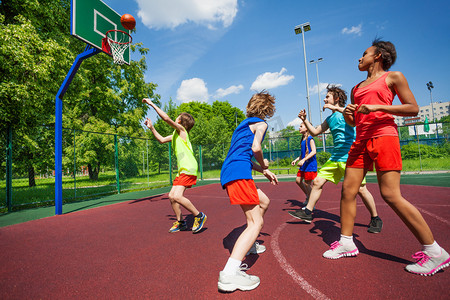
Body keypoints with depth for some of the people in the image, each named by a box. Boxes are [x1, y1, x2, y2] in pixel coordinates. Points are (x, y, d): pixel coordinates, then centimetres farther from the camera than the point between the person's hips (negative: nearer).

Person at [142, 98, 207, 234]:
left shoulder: (181, 130, -5)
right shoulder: (175, 135, 20)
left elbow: (166, 118, -17)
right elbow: (161, 140, 32)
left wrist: (152, 104, -7)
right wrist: (151, 128, 26)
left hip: (188, 169, -10)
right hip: (182, 170, 10)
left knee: (177, 196, -19)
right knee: (171, 196, 9)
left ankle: (199, 216, -2)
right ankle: (181, 222, 23)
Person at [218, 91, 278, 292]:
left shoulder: (244, 124, 30)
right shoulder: (260, 123, 5)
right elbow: (256, 148, -11)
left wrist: (264, 172, 30)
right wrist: (264, 165, 9)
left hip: (229, 172, 9)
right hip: (239, 173, -9)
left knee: (264, 202, 25)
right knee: (256, 222, -12)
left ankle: (248, 244, 35)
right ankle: (229, 273, -22)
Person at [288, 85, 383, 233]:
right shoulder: (330, 118, 18)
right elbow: (315, 132, 21)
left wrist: (336, 108, -25)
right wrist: (305, 120, 11)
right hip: (335, 157, 7)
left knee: (361, 189, -4)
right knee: (317, 182, 2)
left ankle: (375, 219, 20)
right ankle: (308, 212, 11)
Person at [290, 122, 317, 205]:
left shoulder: (310, 138, -11)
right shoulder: (303, 139, 14)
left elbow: (313, 151, -21)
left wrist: (303, 160, -28)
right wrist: (296, 160, 13)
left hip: (310, 164, -9)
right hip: (303, 164, 9)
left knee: (307, 184, -2)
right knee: (298, 180, 10)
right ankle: (308, 197, 28)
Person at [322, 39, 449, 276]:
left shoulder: (393, 77, 7)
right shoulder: (357, 89, 24)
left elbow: (413, 108, -1)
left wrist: (378, 107, -13)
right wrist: (347, 114, 2)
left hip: (383, 136, -6)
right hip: (361, 140, 7)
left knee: (391, 195, -12)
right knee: (348, 189, -1)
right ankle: (346, 243, 10)